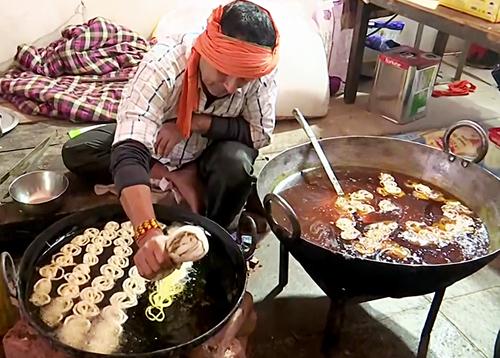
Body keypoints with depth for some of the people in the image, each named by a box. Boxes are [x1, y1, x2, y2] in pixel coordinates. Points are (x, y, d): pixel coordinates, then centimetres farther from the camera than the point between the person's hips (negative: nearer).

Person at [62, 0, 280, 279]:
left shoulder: (262, 73, -29)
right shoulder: (164, 64, -37)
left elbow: (261, 133, -18)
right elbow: (128, 152, -45)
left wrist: (196, 122, -32)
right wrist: (148, 232, -60)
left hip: (212, 149, 0)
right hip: (155, 145, 1)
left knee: (236, 165, -33)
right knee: (75, 153, -16)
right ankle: (180, 178, -11)